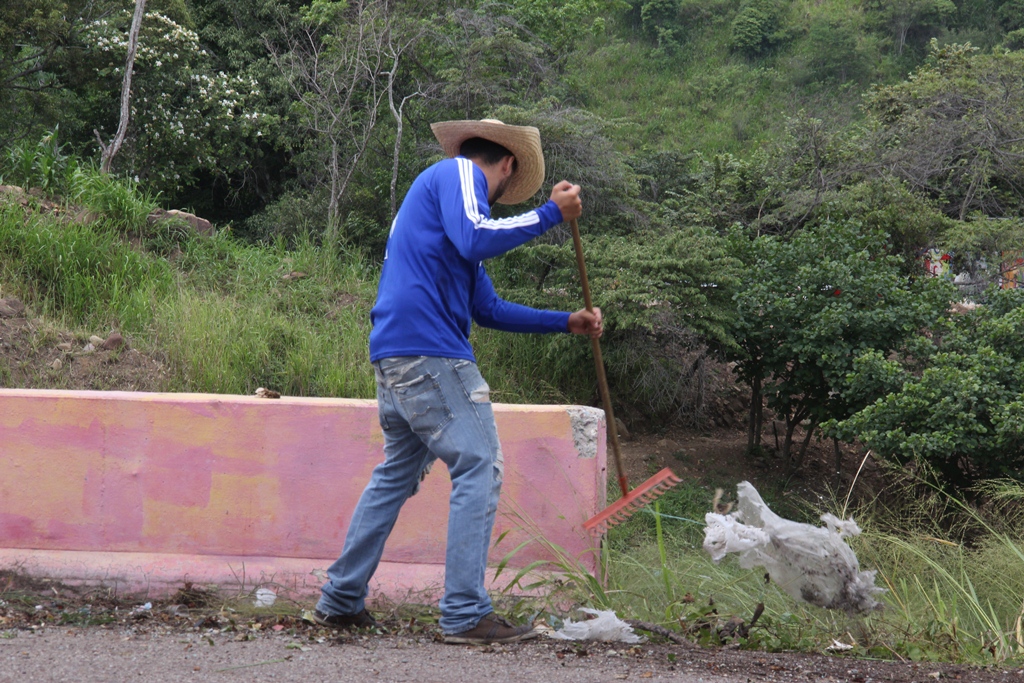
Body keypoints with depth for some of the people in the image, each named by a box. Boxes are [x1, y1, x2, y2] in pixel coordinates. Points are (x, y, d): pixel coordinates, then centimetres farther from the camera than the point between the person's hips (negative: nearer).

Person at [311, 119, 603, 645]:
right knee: (480, 468, -8)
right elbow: (475, 239, -21)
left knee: (397, 474, 18)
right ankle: (466, 614, -12)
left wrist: (566, 322, 30)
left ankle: (341, 601, 21)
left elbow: (489, 308, 30)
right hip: (429, 350, -10)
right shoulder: (458, 174, 1)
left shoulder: (439, 187, 29)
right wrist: (549, 214, -12)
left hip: (395, 359, 10)